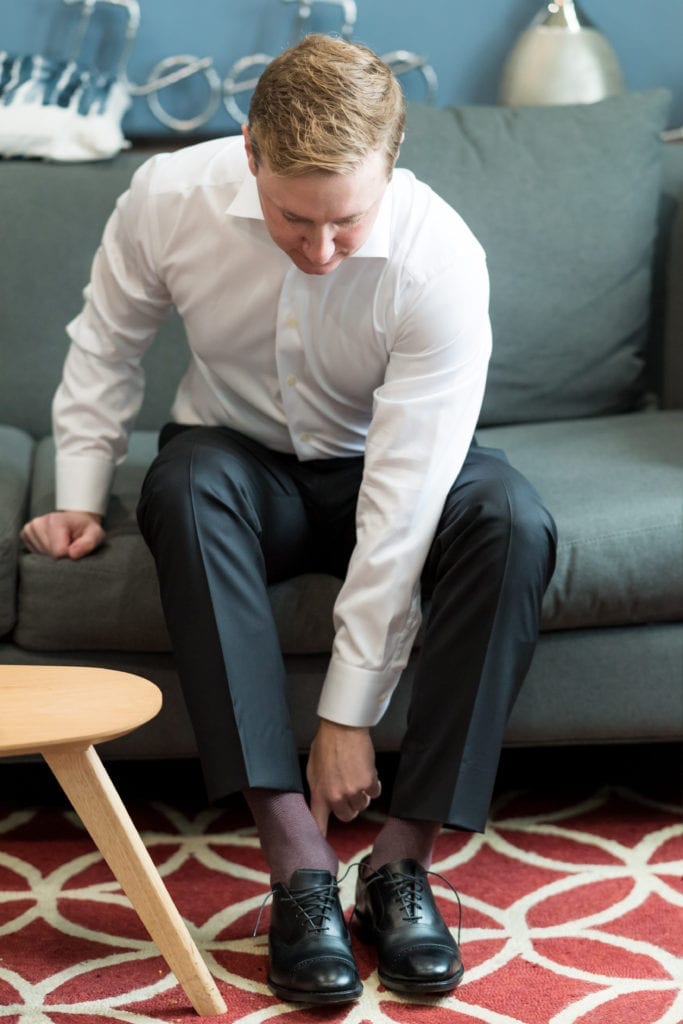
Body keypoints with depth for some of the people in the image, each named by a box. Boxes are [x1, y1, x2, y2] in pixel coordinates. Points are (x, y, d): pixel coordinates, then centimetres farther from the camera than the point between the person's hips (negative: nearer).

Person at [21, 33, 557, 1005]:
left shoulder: (441, 260, -29)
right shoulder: (172, 196, -22)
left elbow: (401, 508, -30)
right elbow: (106, 345, 0)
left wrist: (347, 715, -29)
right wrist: (82, 496, -7)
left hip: (385, 468, -1)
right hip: (242, 457, 1)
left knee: (512, 522, -34)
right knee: (186, 483, -36)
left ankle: (403, 860, -27)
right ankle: (297, 859, -37)